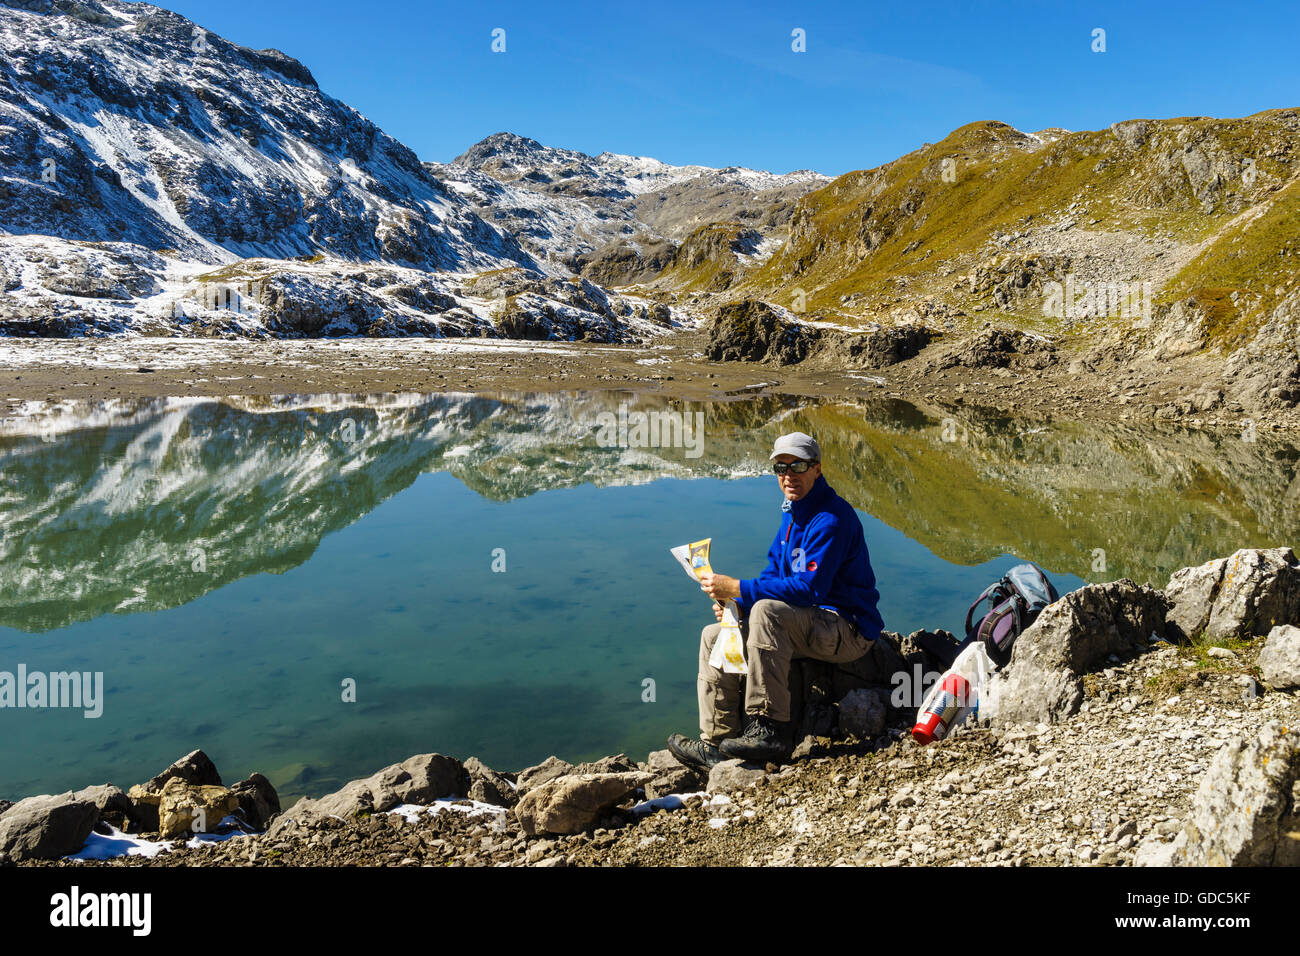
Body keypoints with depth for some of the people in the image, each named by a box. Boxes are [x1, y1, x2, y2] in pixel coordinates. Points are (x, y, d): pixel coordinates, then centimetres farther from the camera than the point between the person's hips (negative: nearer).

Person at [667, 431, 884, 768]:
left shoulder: (831, 519, -20)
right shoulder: (793, 513, 11)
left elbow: (809, 588, -28)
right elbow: (774, 573, 14)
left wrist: (738, 588, -27)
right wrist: (736, 605, -5)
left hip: (847, 629, -10)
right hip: (810, 624, 10)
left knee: (768, 611, -35)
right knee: (715, 636, 2)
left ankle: (770, 729, -30)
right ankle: (716, 746, 0)